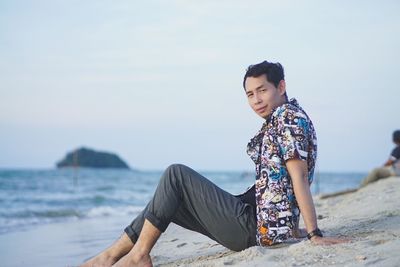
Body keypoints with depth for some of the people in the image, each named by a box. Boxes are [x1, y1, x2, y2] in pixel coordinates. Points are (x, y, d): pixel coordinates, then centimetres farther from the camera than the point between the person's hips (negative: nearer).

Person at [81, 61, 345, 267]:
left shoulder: (288, 116, -12)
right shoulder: (278, 120, 19)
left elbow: (299, 176, -19)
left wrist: (314, 233, -23)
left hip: (257, 227, -10)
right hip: (259, 220, 10)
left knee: (176, 174, -10)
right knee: (168, 200, 15)